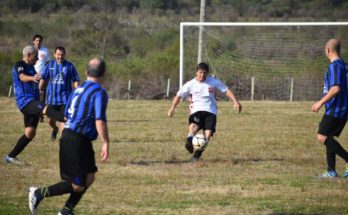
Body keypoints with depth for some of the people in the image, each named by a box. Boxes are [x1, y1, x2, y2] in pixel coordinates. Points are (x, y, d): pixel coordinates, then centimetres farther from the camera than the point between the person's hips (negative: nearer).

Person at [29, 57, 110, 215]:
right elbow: (100, 121, -21)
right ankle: (40, 193, -5)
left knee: (89, 177, 16)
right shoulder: (99, 93, -11)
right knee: (77, 185, -1)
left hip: (67, 136, 9)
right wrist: (105, 143, -15)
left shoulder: (78, 90, 13)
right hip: (79, 141, -9)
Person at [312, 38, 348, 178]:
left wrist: (321, 102, -20)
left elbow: (336, 88, -24)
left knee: (322, 137, -12)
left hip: (335, 110, -10)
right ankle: (331, 171, 11)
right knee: (328, 138, 13)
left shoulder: (334, 66, -14)